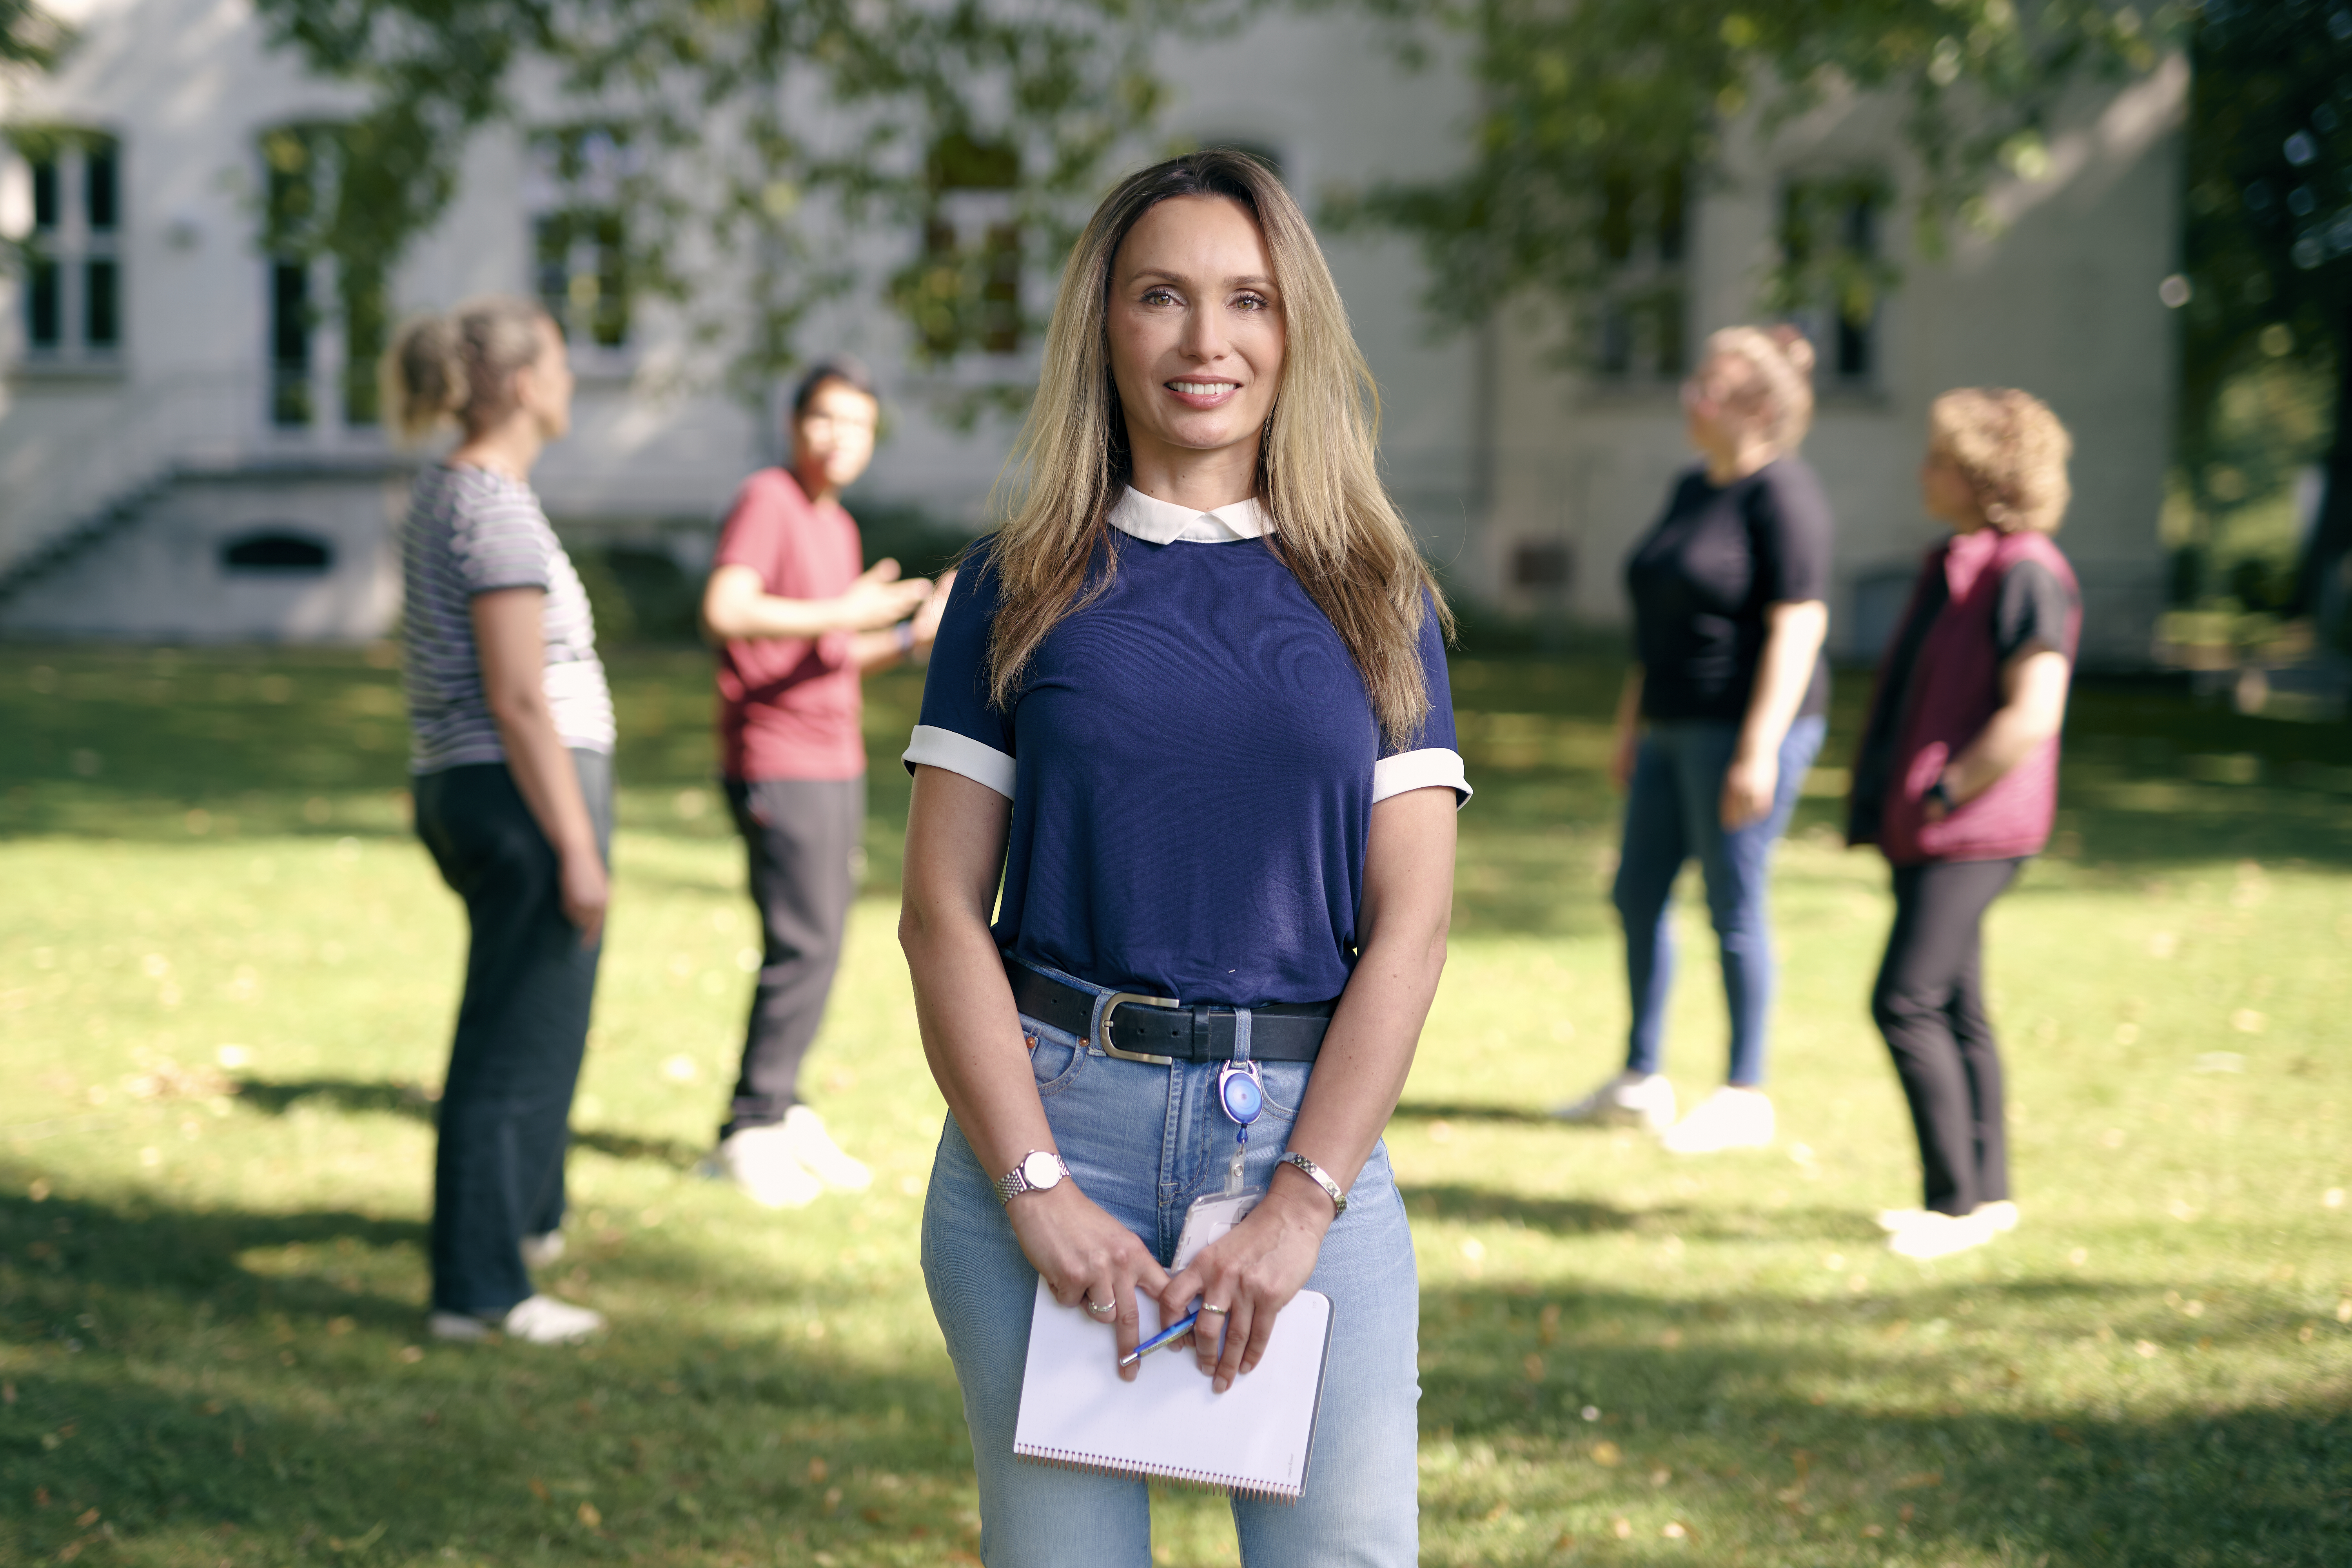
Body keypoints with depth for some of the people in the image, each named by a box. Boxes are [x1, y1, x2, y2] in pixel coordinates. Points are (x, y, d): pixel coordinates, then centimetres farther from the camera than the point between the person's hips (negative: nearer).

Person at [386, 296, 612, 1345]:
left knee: (539, 1012, 27)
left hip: (459, 788, 10)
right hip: (525, 792, -10)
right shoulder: (497, 510, -17)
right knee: (514, 1046, -3)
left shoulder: (445, 491, 13)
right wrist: (577, 848, -20)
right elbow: (519, 701, -21)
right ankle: (478, 1290, 3)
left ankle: (528, 1217, 43)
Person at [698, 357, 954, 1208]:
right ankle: (748, 1134, -4)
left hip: (836, 762, 9)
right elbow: (725, 611, -24)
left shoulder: (840, 526, 18)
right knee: (804, 946, -12)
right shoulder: (766, 500, -9)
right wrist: (841, 614, -25)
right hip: (776, 762, -9)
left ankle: (784, 1116, 17)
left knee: (817, 947, 9)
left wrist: (916, 635, 9)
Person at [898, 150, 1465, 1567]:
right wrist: (1039, 1187, -10)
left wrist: (1303, 1201, -9)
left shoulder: (1374, 597, 8)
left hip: (1307, 1127, 1)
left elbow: (1411, 924, 1)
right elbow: (942, 912, 1)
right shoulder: (1023, 587, 6)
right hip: (1049, 1116, 0)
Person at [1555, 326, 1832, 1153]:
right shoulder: (1691, 489, 13)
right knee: (1639, 893, 12)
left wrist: (1759, 751, -23)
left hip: (1744, 728, -9)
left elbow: (1799, 626, -19)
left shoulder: (1782, 495, -14)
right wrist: (1631, 727, 19)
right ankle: (1642, 1079, 23)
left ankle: (1745, 1097, 10)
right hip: (1676, 728, 9)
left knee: (1734, 906, -2)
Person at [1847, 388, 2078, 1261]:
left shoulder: (2027, 574, -15)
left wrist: (1943, 795, -18)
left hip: (1971, 830, -10)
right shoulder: (1955, 565, 15)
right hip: (1925, 828, 10)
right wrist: (1887, 804, 16)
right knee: (1955, 1009, 12)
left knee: (1905, 1003, -12)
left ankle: (1954, 1203, -5)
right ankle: (1989, 1197, 19)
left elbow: (2032, 714, -21)